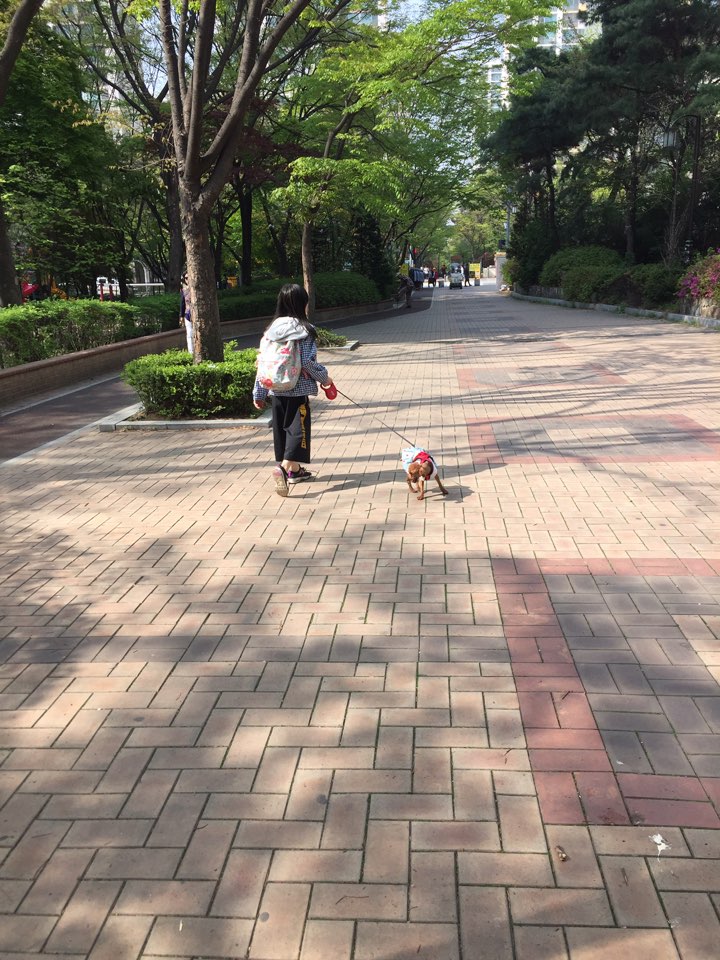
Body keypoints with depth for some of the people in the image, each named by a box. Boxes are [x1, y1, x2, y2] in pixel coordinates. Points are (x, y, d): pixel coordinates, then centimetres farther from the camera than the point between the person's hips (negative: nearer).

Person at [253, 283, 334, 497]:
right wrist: (324, 377, 0)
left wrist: (259, 393, 11)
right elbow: (307, 362, -17)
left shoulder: (272, 329, 6)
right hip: (298, 390, -6)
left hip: (276, 390, 6)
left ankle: (294, 470, 28)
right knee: (298, 429, -3)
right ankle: (284, 467, -22)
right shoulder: (304, 330, -11)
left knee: (282, 428, 15)